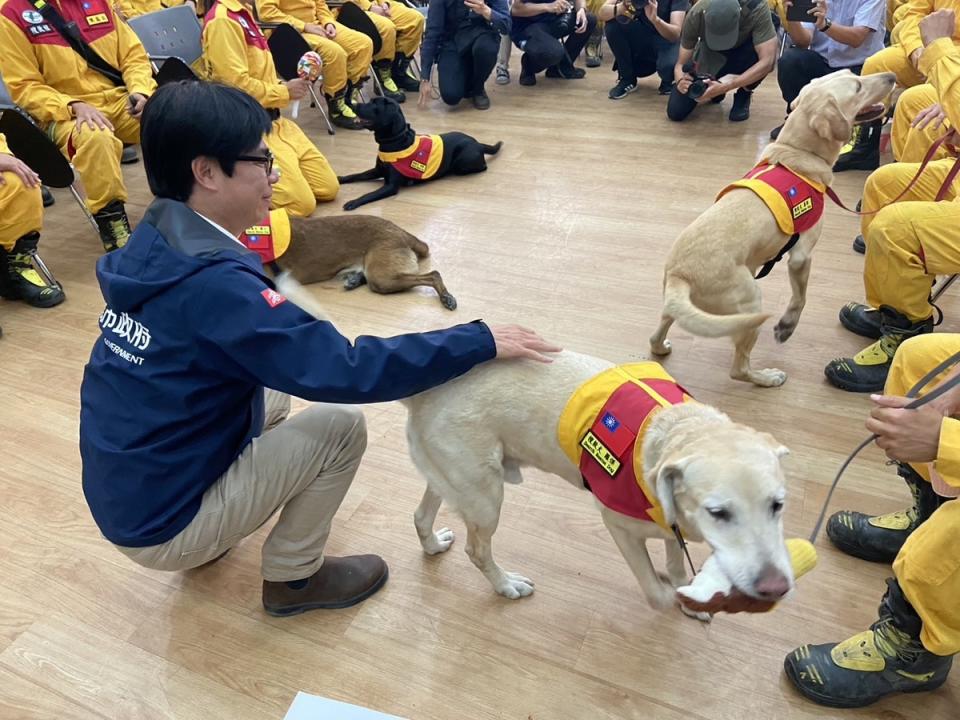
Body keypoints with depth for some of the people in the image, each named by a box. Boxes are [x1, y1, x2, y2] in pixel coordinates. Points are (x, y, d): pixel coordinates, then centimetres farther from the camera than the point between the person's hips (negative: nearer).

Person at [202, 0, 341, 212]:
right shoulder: (222, 20, -16)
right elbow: (238, 85, -22)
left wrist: (283, 86, 2)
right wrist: (284, 92, -9)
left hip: (273, 121, 10)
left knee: (328, 187, 6)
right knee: (301, 203, -16)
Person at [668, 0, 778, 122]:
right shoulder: (694, 16, -31)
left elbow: (767, 61, -41)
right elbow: (681, 64, -22)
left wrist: (725, 87, -51)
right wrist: (680, 81, -46)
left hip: (743, 51, -1)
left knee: (763, 54, -38)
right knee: (675, 112, -14)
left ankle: (743, 95, -6)